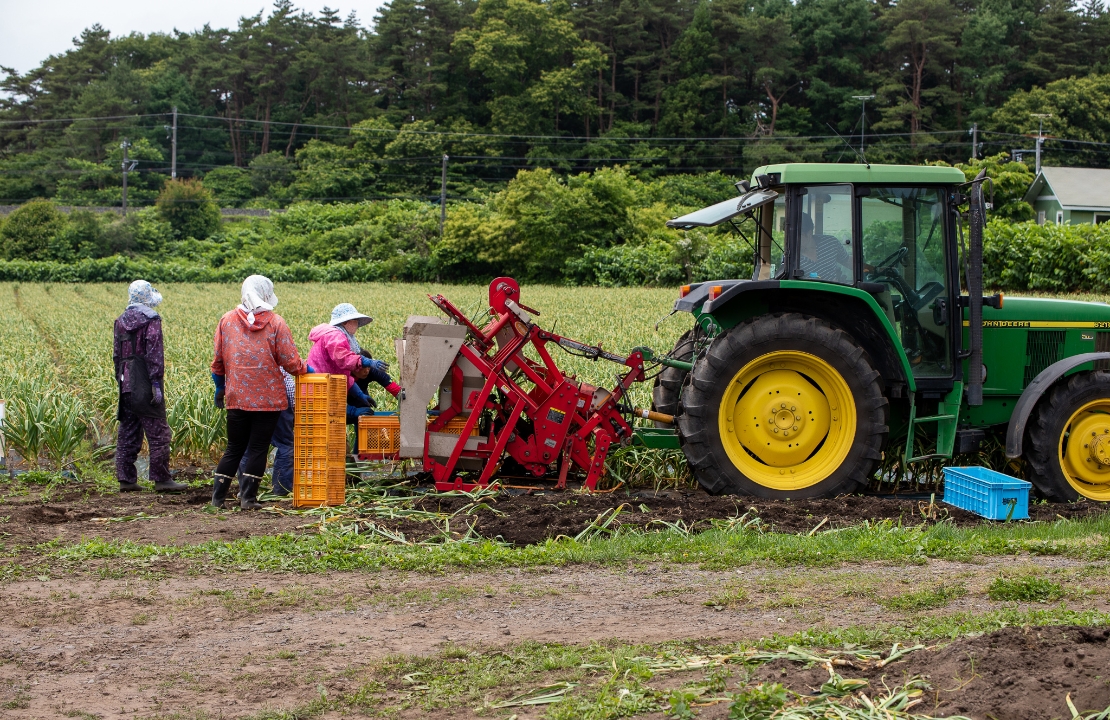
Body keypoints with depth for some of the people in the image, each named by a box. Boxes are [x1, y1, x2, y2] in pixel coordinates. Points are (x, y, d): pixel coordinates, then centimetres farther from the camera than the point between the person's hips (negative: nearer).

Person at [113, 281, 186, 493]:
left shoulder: (121, 322, 13)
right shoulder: (150, 320, -8)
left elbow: (116, 355, 17)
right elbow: (154, 353, -14)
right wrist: (156, 383, -15)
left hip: (126, 385, 7)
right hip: (145, 386, -7)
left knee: (128, 434, 10)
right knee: (158, 433, -2)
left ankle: (126, 479, 11)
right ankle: (161, 480, -1)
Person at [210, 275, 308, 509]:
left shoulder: (227, 321, 3)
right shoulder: (276, 323, -5)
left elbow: (218, 361, 8)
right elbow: (290, 362, -8)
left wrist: (220, 389, 20)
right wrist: (306, 370, 12)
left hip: (237, 398, 3)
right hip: (268, 399, -3)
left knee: (234, 448, 14)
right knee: (258, 448, 5)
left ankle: (217, 496, 12)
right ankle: (248, 497, 2)